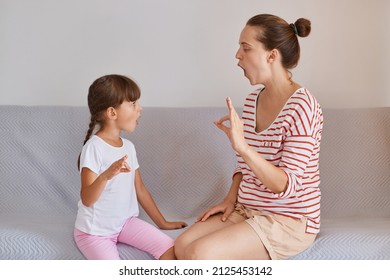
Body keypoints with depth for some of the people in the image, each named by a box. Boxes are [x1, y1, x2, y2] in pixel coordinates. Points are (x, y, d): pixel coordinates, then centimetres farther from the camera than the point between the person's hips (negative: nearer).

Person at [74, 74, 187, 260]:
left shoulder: (128, 147, 4)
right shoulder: (94, 147, -18)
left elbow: (139, 189, 13)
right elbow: (87, 200, -25)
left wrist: (162, 222, 16)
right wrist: (106, 175, -44)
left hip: (125, 222, 7)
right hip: (94, 230, -6)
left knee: (170, 250, -10)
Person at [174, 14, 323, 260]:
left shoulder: (301, 106, -18)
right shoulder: (252, 101, 7)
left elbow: (287, 186, -23)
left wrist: (242, 146, -35)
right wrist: (231, 198, 0)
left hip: (290, 219, -7)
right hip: (247, 210, 7)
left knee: (199, 254, -23)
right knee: (182, 245, -12)